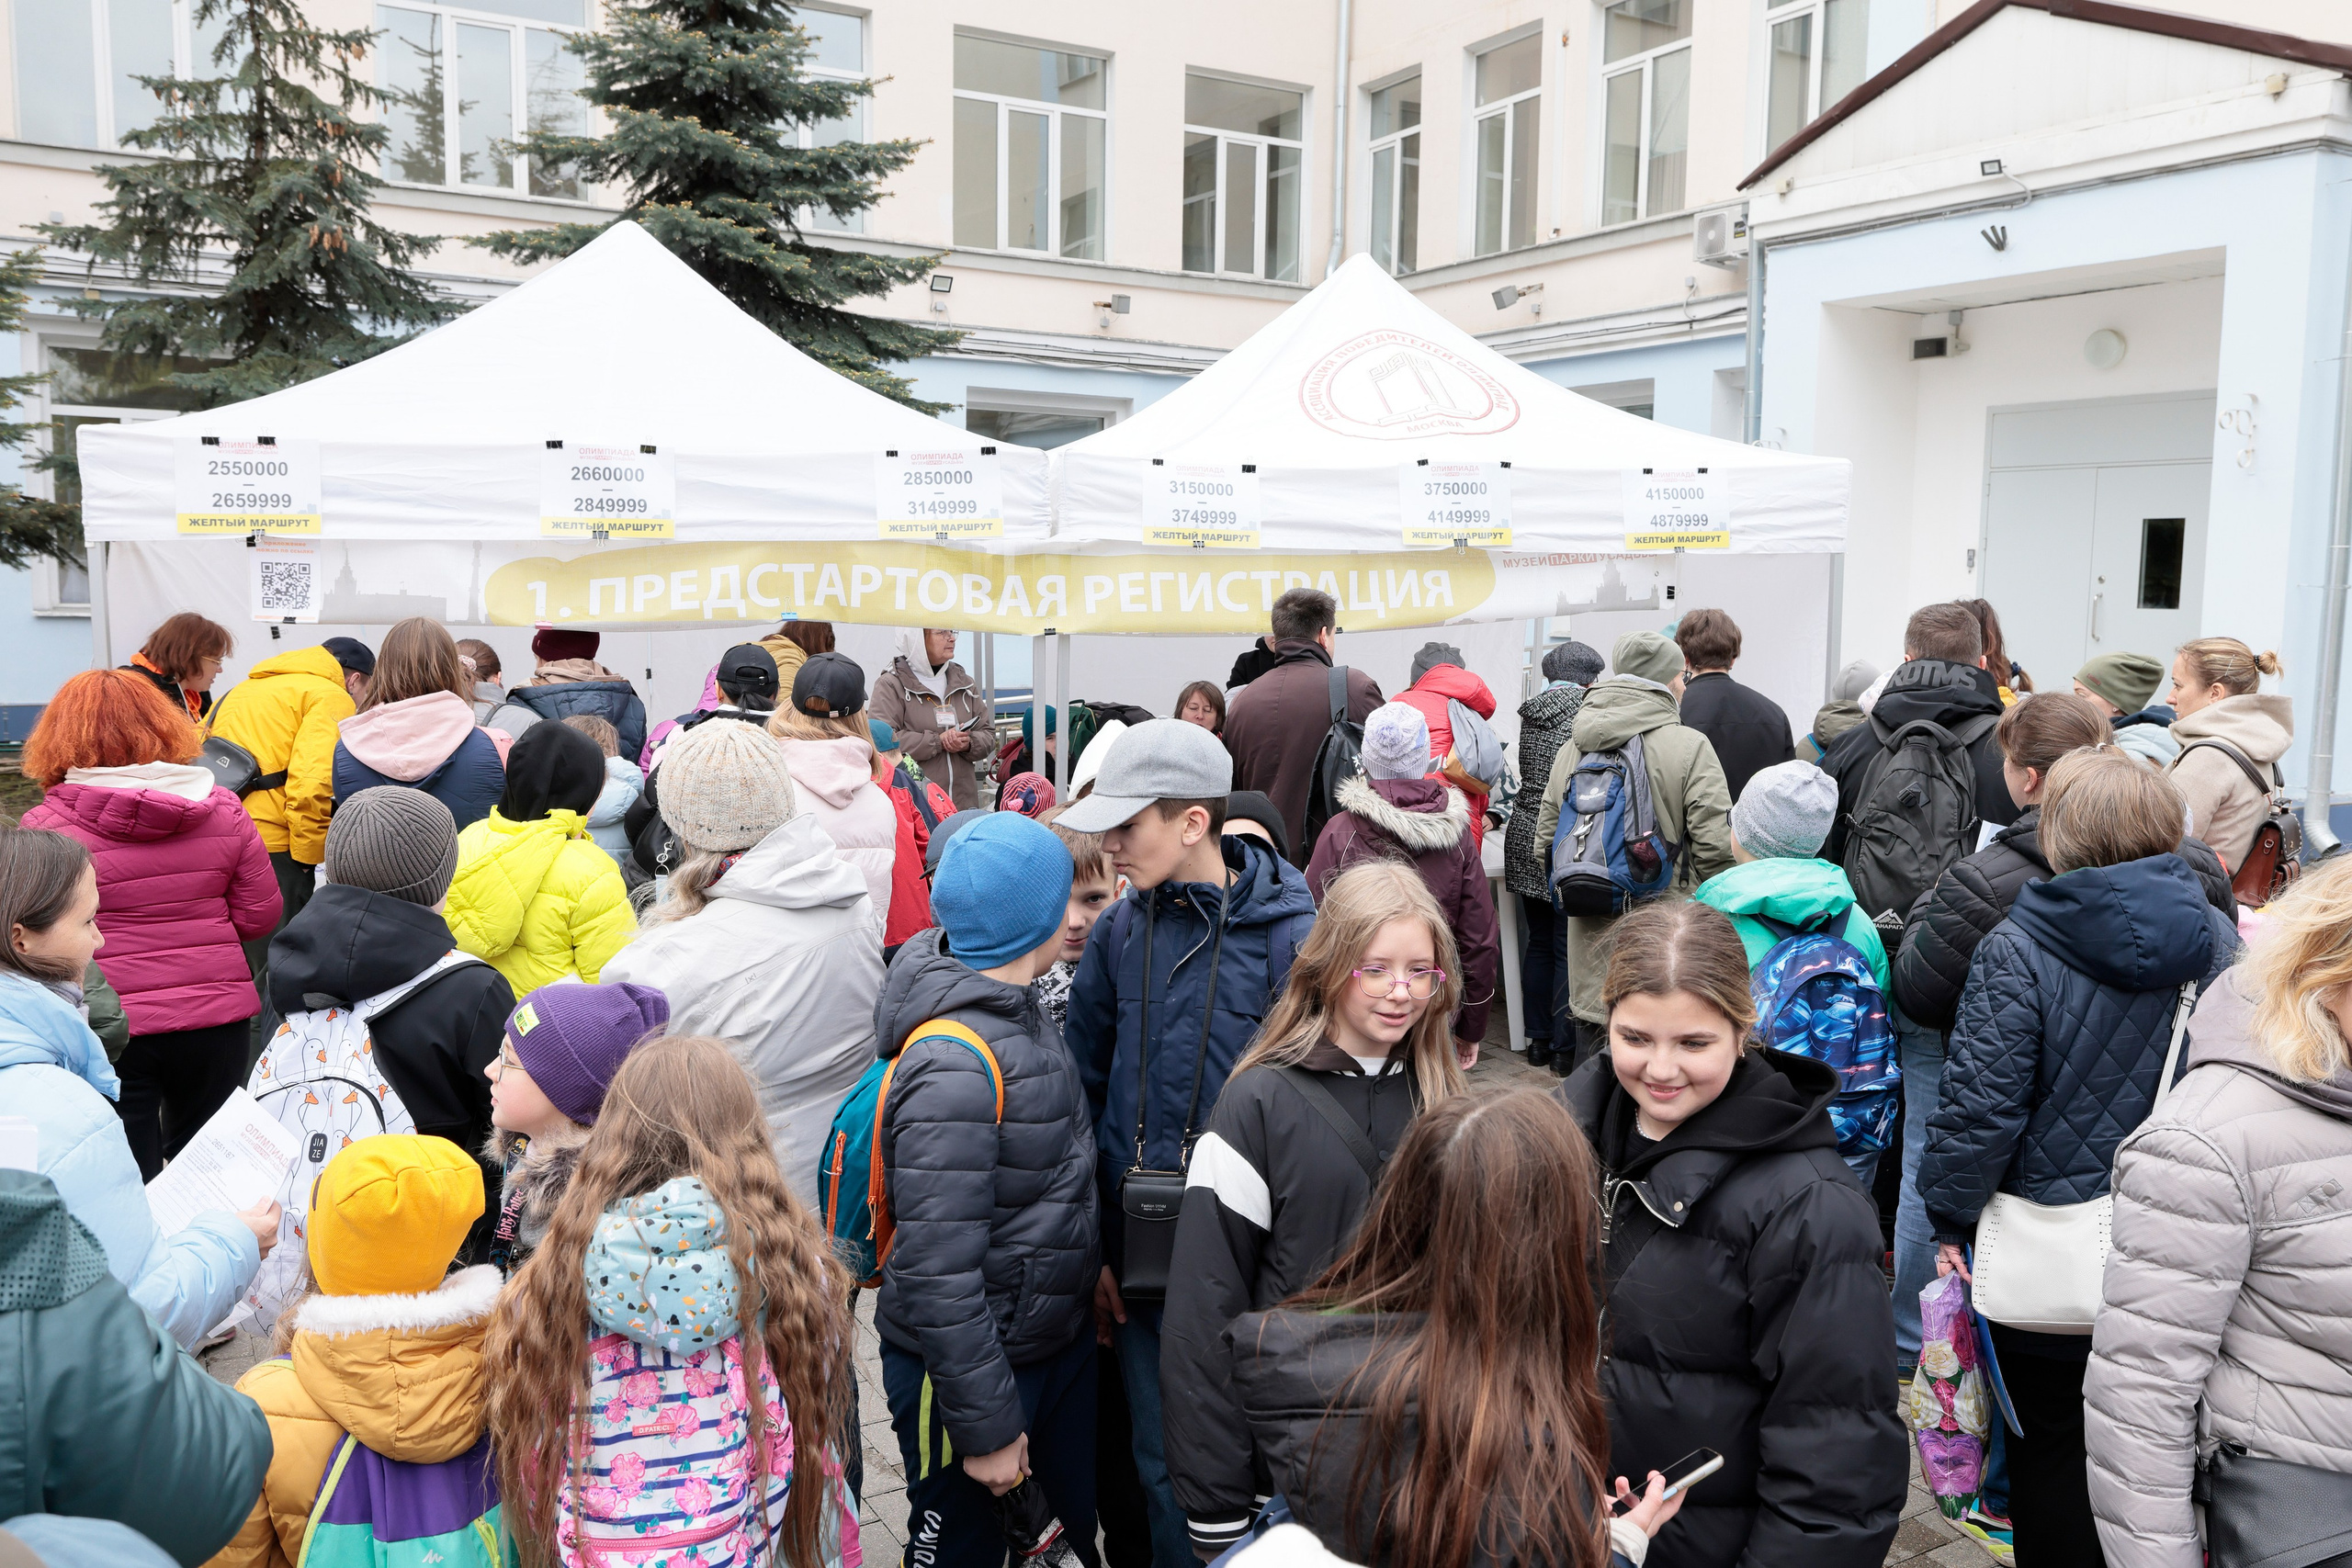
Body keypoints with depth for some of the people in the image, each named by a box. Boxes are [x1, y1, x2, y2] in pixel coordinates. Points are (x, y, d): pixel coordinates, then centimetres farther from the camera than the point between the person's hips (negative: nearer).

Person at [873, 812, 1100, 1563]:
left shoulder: (1015, 1009, 2)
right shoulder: (955, 1066, -29)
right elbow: (936, 1275, -28)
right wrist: (987, 1427, -22)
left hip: (1058, 1343, 8)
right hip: (967, 1366, -8)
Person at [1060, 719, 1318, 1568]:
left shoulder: (1289, 937, -14)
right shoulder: (1118, 932, 0)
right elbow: (1083, 1090, 5)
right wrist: (1093, 1249, 4)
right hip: (1142, 1256, 3)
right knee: (1166, 1466, 14)